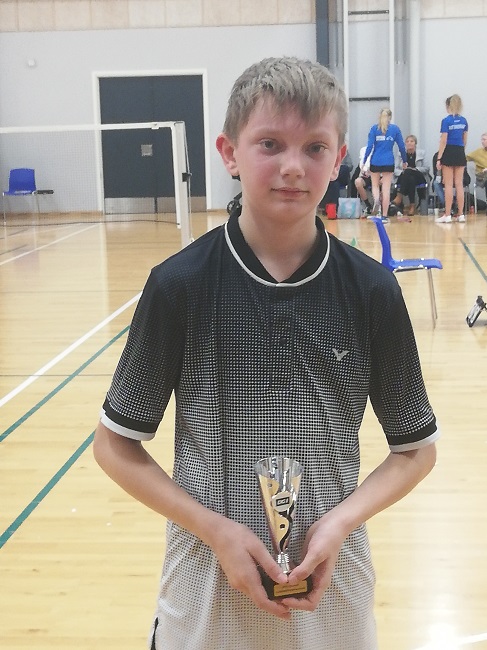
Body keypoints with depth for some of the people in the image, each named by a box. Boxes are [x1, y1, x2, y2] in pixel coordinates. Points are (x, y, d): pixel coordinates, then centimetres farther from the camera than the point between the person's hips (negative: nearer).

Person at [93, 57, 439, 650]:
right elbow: (115, 444, -4)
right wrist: (217, 530, -13)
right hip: (208, 573, -1)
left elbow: (416, 447, 2)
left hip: (330, 577, 1)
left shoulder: (373, 289, -8)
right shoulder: (179, 284, -12)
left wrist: (341, 521, -12)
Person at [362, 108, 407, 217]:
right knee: (386, 189, 3)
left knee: (375, 185, 16)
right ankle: (384, 215, 1)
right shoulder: (395, 128, 4)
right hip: (389, 162, 0)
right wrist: (404, 161, 18)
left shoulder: (374, 128, 3)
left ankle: (376, 200, -16)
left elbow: (370, 146, -3)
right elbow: (401, 146, 5)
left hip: (375, 161, 0)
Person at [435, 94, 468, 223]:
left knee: (448, 185, -3)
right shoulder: (463, 121, 7)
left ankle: (447, 215, -3)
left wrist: (439, 158, -10)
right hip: (460, 153, 5)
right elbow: (465, 140, 13)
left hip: (449, 153, -5)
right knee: (459, 184, 6)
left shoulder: (446, 121, -10)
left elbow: (443, 141, -12)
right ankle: (461, 214, 7)